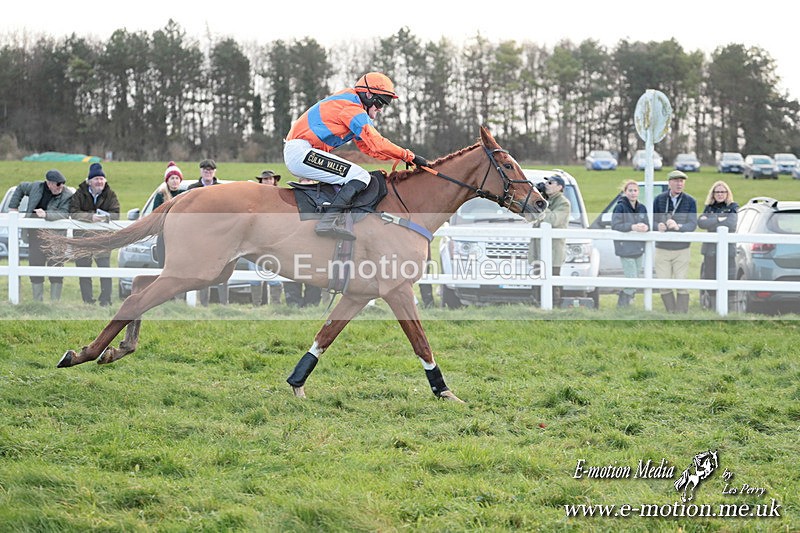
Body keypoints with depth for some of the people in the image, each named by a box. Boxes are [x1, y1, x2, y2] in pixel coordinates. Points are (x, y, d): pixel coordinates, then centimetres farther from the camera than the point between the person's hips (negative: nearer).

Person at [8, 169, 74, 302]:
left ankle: (55, 301, 3)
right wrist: (13, 206, 16)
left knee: (56, 267, -5)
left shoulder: (68, 195, -12)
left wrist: (46, 214, -35)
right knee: (35, 266, 5)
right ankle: (37, 301, 13)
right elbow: (20, 188, 19)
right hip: (35, 234, 3)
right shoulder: (36, 187, 0)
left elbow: (64, 214, -24)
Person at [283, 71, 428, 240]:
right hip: (301, 152, -11)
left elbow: (368, 147, 22)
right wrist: (410, 156, -12)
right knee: (361, 177, -18)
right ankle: (328, 221, -29)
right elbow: (377, 144, -18)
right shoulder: (353, 109, -11)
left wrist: (400, 156, 12)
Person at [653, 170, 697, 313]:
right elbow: (651, 220, 1)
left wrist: (678, 226, -29)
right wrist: (658, 226, -22)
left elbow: (693, 224, -10)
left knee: (682, 286, -3)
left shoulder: (690, 201, -1)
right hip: (662, 249, 1)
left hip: (682, 250, -1)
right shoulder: (659, 199, 1)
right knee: (664, 286, 1)